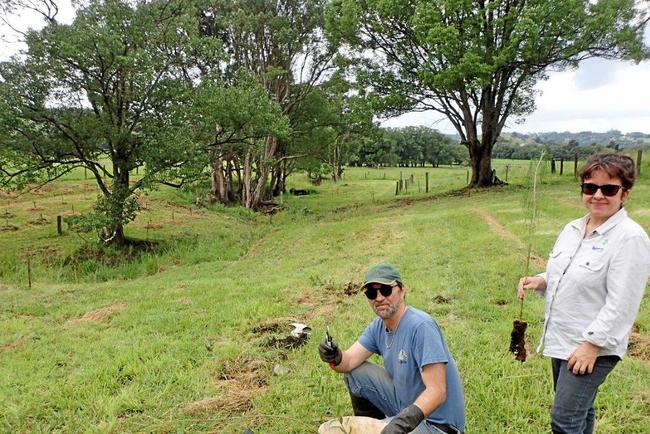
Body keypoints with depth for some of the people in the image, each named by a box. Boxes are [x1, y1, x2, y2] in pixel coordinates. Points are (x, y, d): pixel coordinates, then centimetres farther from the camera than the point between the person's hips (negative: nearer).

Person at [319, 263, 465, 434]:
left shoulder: (421, 326, -25)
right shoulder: (378, 325, 1)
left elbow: (437, 392, -29)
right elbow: (349, 361, -3)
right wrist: (336, 359, -26)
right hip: (405, 408, 8)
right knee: (355, 372, 2)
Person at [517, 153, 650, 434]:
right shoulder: (572, 229, 7)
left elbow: (621, 304, -20)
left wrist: (592, 344, -20)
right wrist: (540, 281, -2)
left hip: (593, 347, -8)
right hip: (561, 340, 8)